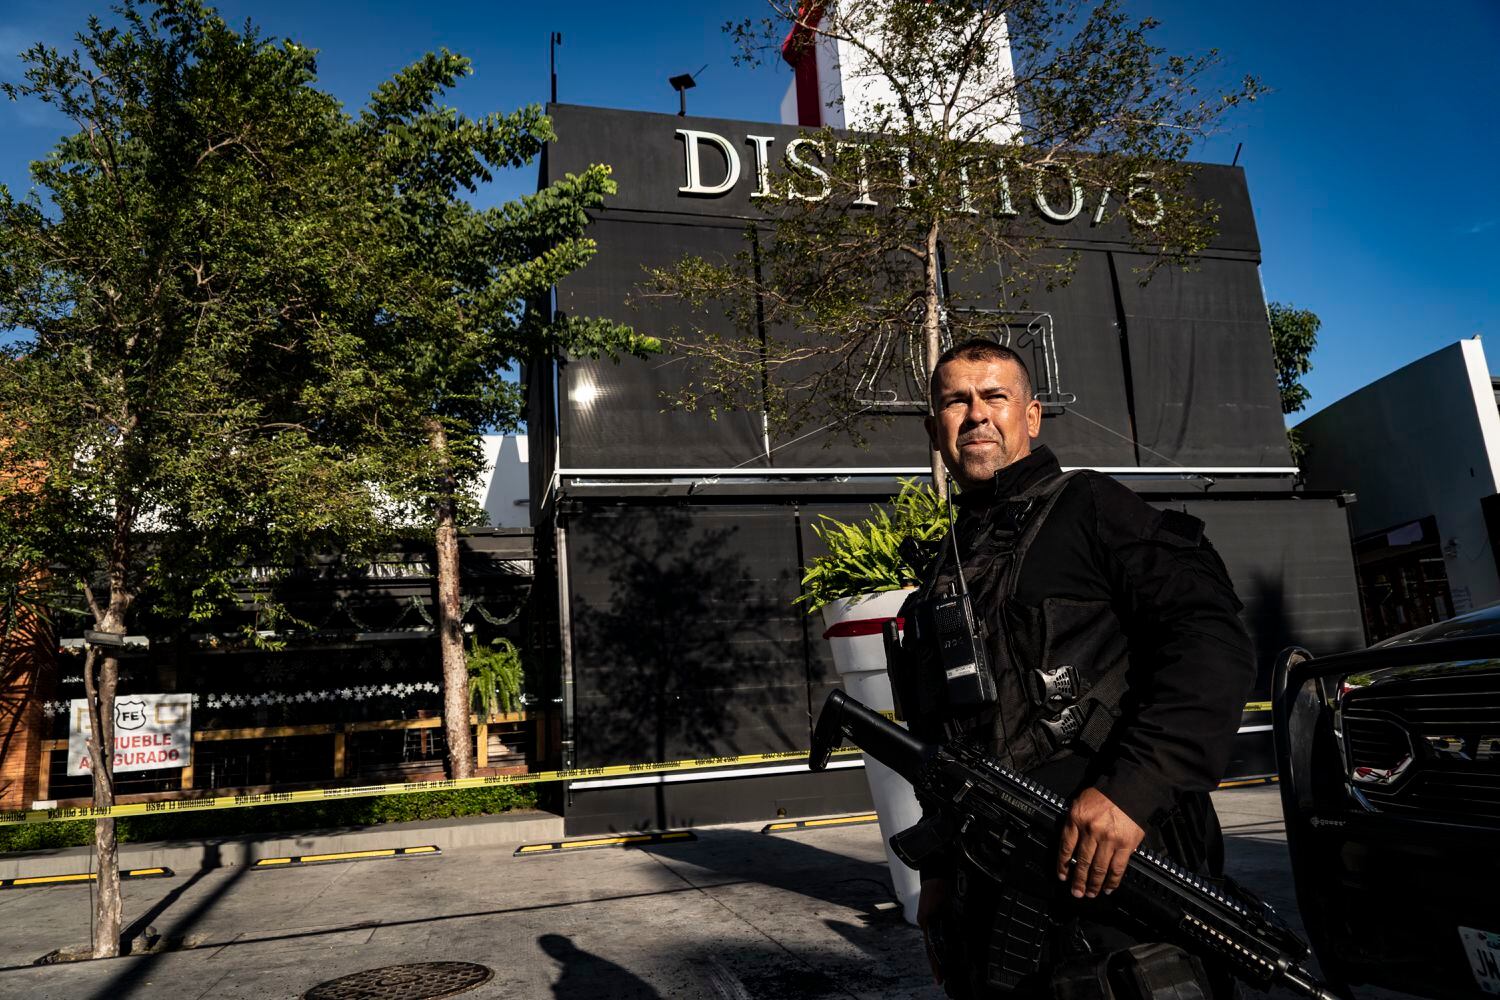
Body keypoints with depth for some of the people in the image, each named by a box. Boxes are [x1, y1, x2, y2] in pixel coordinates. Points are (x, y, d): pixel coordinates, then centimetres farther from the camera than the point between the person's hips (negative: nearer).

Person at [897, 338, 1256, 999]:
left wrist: (1134, 784, -25)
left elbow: (1213, 641, -15)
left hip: (1120, 877, -6)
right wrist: (937, 875, 17)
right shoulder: (940, 581, 16)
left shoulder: (1089, 507, -3)